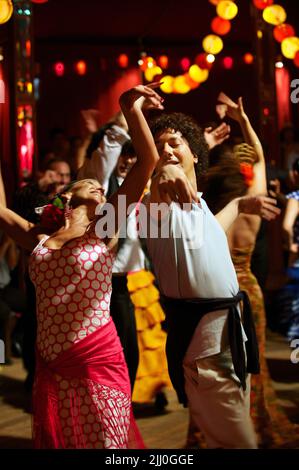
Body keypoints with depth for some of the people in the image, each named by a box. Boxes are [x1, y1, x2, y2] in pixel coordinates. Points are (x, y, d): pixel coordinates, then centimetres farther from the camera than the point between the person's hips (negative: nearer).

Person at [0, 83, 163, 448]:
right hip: (50, 368, 4)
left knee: (103, 444, 6)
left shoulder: (101, 234, -1)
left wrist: (131, 109, -16)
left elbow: (148, 162, -9)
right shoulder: (40, 242, 11)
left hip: (97, 364, -4)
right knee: (56, 442, 16)